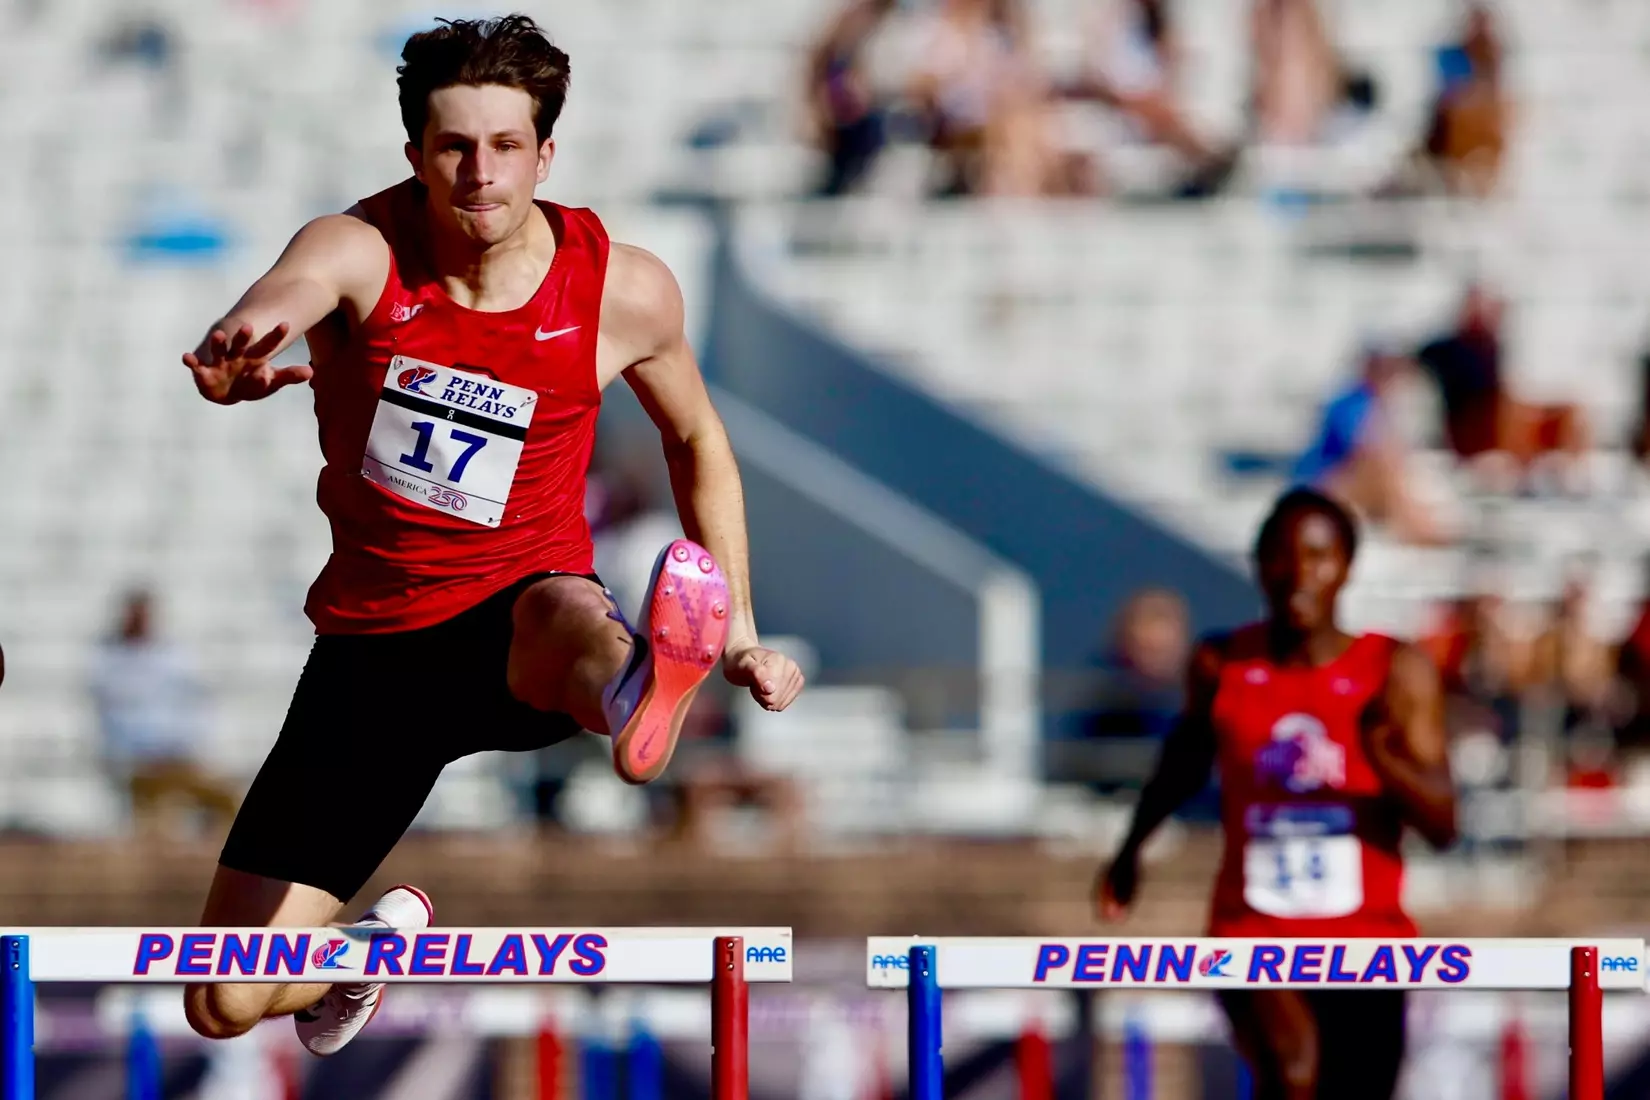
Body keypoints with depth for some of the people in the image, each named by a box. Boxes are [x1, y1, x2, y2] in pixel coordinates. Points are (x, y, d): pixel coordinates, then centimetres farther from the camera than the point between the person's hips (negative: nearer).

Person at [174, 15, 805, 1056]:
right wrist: (233, 364, -62)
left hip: (512, 625, -2)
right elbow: (283, 298, -37)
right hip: (375, 646, 2)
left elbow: (699, 442, 14)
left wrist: (740, 637, 12)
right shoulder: (359, 249, -12)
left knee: (563, 614, -43)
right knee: (226, 1003, 1)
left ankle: (635, 696, -81)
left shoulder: (625, 290, -6)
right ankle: (385, 941, 36)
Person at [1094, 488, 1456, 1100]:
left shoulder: (1396, 672, -4)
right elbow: (1187, 758, 22)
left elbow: (1441, 824, -9)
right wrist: (1131, 850, 30)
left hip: (1365, 940, 1)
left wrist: (1387, 758, -27)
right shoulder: (1222, 666, 0)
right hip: (1254, 934, -1)